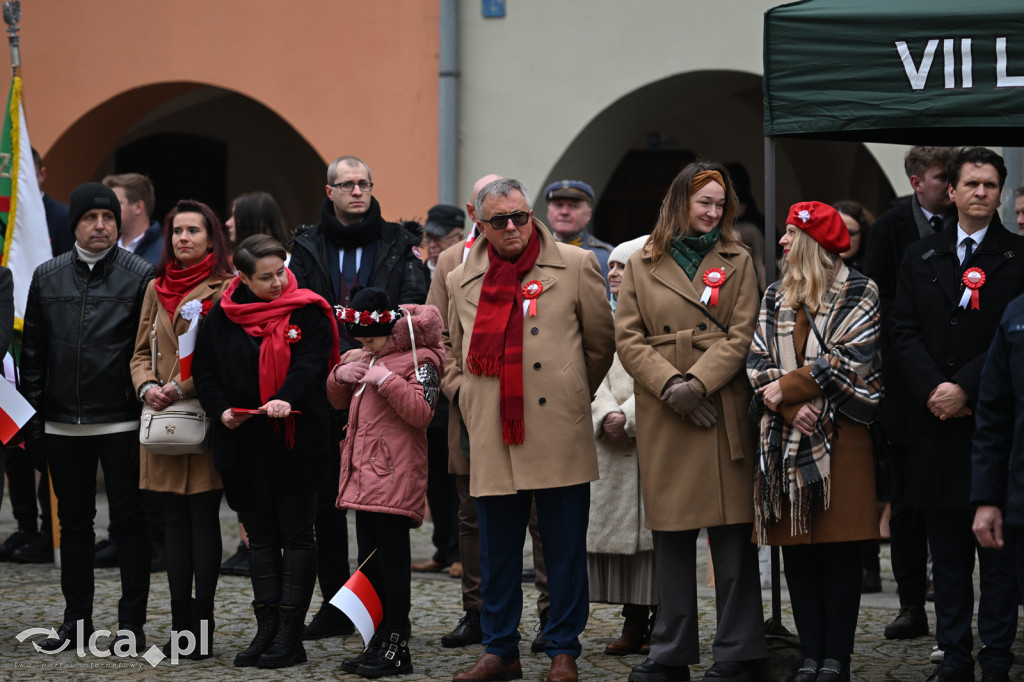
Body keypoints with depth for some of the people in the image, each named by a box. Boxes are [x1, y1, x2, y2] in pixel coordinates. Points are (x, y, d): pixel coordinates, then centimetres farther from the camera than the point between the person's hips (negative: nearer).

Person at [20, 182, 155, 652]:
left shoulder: (139, 276, -3)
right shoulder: (47, 278, 8)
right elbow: (33, 349, 10)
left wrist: (148, 406, -10)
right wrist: (34, 414, 5)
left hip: (121, 423, -4)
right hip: (63, 423, 4)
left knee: (129, 521, 1)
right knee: (73, 521, 11)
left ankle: (131, 623, 6)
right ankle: (77, 619, 19)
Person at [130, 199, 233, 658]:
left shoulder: (226, 288, -3)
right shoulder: (157, 289, 15)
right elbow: (141, 352, 17)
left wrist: (182, 387, -17)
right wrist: (147, 386, -4)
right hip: (163, 420, 6)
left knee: (203, 520, -3)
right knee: (174, 522, 7)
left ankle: (202, 627, 1)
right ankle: (181, 625, 10)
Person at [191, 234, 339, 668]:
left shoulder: (307, 313, -4)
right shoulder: (220, 318, 6)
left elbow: (312, 362, -16)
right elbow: (204, 370, 10)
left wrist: (286, 398, -33)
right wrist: (221, 409, -7)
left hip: (295, 441, -4)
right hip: (243, 442, 4)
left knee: (296, 534, 0)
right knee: (260, 536, 10)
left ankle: (290, 636, 3)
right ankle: (267, 631, 15)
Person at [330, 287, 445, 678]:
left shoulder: (418, 360, -9)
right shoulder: (368, 358, 18)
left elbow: (421, 412, -19)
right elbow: (339, 402, 27)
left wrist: (387, 380, -24)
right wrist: (339, 375, 7)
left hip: (396, 477, -9)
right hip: (364, 476, 9)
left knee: (392, 561, -6)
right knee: (368, 561, 11)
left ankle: (397, 648, -1)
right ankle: (378, 643, 18)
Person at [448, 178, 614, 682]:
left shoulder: (576, 266, 3)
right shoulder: (461, 281, 11)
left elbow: (600, 343, 12)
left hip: (559, 433, -2)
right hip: (492, 438, 2)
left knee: (565, 550, 2)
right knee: (496, 551, 8)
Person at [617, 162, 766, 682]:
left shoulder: (737, 262, 9)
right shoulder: (641, 265, 10)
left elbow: (741, 336, 0)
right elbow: (627, 338, 4)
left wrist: (698, 383, -14)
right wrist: (670, 385, -11)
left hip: (723, 411, -1)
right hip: (662, 415, 1)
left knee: (732, 532, -1)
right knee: (670, 535, 5)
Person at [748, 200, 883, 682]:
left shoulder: (859, 295, 1)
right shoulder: (775, 298, 15)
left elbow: (849, 360, -10)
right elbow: (758, 362, 7)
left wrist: (786, 389, -10)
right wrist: (794, 409, -9)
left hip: (840, 438, -4)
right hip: (785, 438, 5)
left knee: (839, 549, -4)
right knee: (797, 552, 3)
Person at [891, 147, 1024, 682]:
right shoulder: (920, 257, 13)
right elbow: (904, 332, 7)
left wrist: (965, 387, -14)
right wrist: (933, 388, -8)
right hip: (936, 423, 3)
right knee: (947, 553, 8)